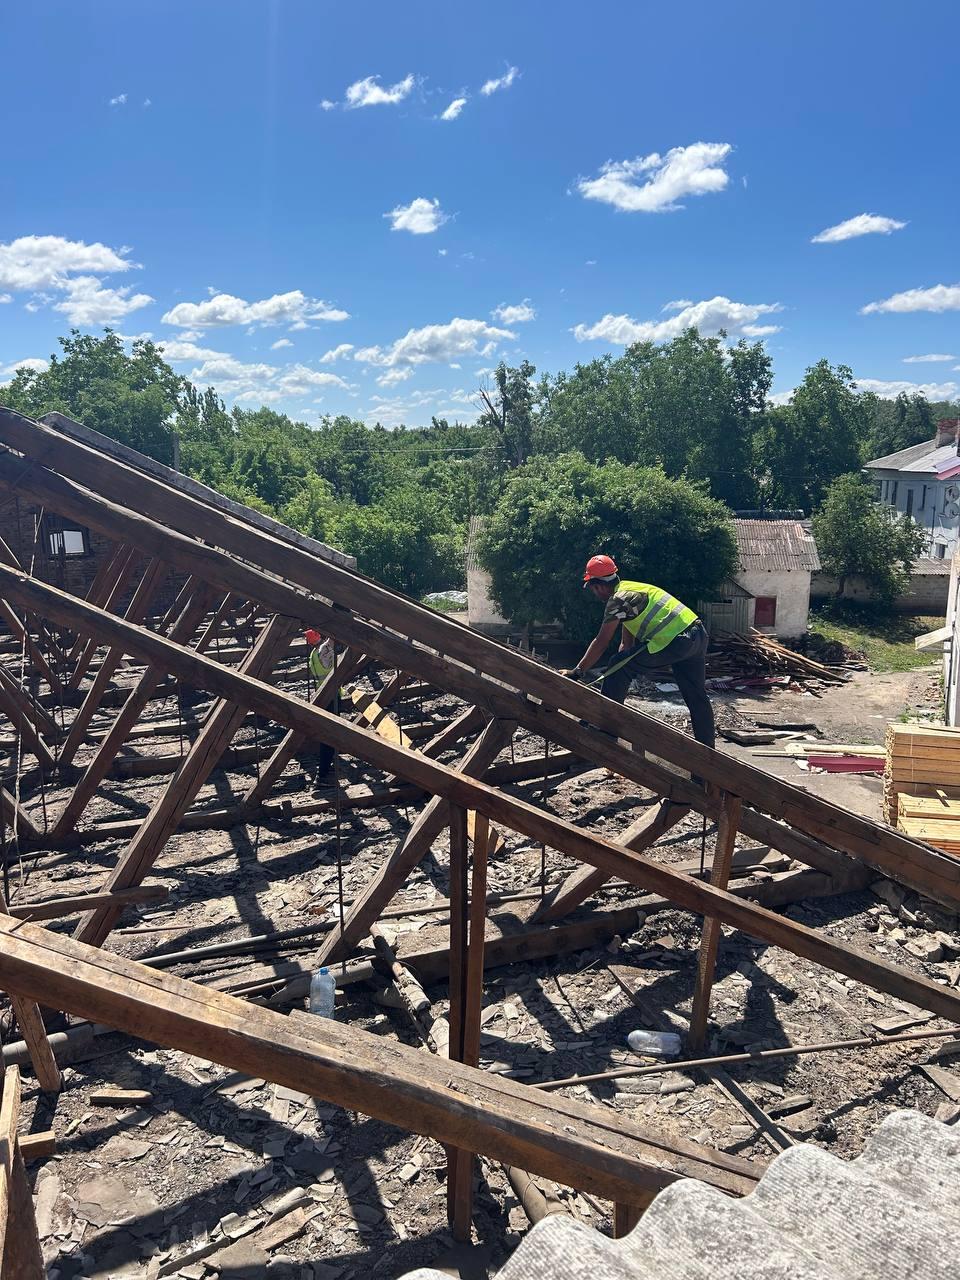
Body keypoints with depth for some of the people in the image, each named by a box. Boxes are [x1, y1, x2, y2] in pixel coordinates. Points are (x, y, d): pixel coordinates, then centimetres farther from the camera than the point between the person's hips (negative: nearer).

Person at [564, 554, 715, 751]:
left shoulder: (619, 599, -8)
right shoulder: (629, 590, 22)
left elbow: (601, 643, -9)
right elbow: (627, 643, 24)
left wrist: (577, 672, -4)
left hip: (674, 642, -10)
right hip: (697, 634, 10)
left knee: (618, 670, -2)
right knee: (697, 697, 16)